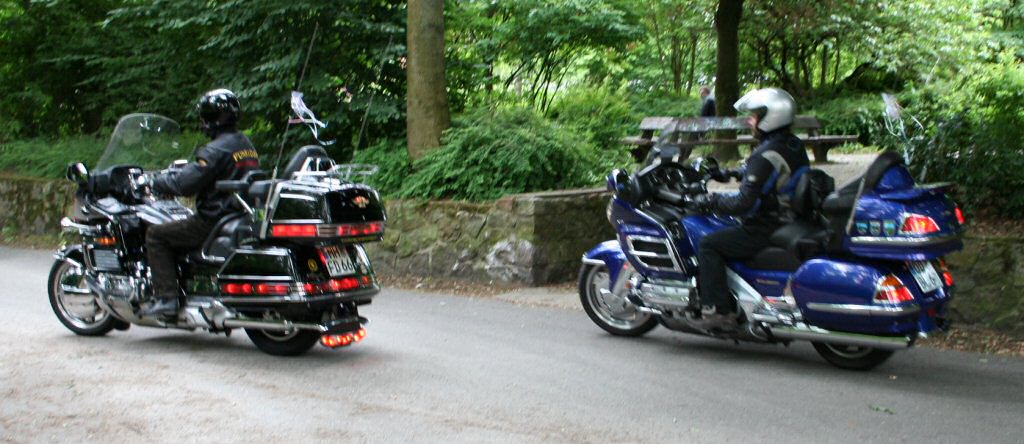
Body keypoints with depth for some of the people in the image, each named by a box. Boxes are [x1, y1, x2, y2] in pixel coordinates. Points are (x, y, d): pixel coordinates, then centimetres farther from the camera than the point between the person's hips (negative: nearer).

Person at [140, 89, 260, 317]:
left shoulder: (217, 150, -17)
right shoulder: (247, 144, 12)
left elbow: (185, 184, -21)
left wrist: (156, 182, -2)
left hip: (215, 221, -10)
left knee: (156, 234, -1)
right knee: (177, 230, 30)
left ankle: (166, 298, -9)